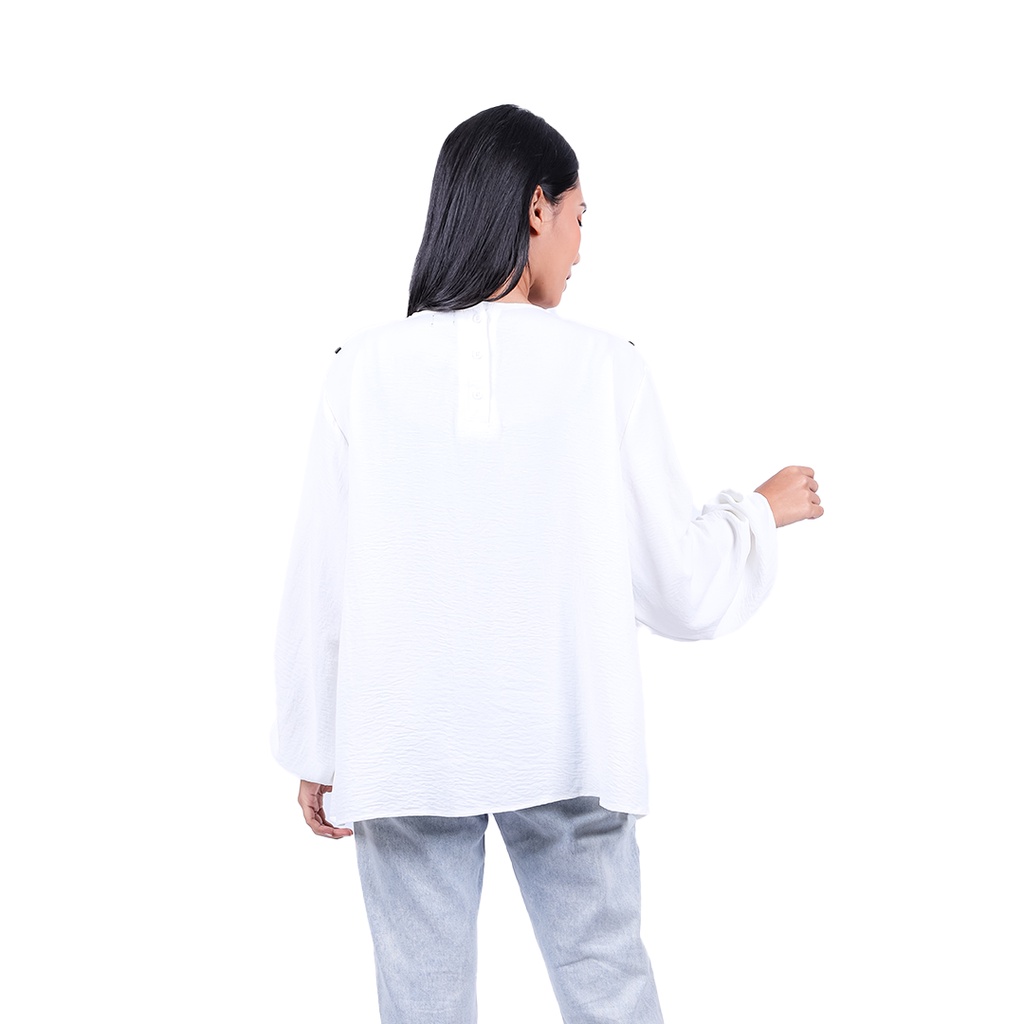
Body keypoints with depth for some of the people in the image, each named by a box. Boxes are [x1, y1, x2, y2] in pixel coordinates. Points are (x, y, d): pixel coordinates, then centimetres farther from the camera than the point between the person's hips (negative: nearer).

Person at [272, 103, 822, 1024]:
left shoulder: (365, 371, -6)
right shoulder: (606, 369, -8)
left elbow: (321, 584, -2)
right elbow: (685, 593, -2)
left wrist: (315, 750, 10)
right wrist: (763, 509, 17)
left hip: (407, 753, 1)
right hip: (568, 751, 0)